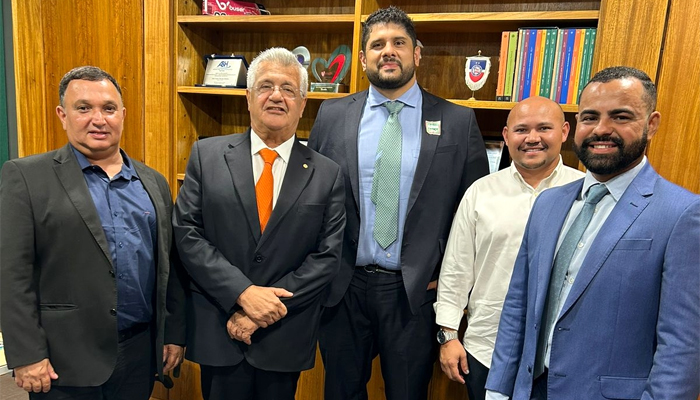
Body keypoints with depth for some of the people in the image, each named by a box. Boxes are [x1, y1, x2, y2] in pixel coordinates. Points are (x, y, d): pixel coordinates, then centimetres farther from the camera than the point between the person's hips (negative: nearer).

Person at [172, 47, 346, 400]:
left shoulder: (327, 174, -2)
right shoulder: (207, 155, -2)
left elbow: (328, 255, -5)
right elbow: (187, 233, -6)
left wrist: (270, 306, -13)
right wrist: (243, 294, -16)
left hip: (286, 337, 1)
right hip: (219, 331, 0)